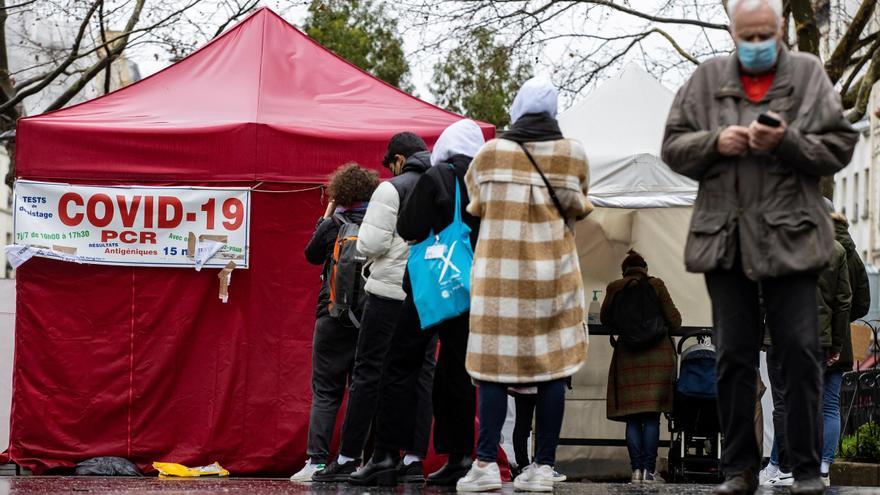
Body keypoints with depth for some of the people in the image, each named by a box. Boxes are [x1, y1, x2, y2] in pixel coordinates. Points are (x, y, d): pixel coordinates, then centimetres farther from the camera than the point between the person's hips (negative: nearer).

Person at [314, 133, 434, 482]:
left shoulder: (392, 189, -5)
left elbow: (371, 243, -10)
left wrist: (368, 253, 11)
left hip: (391, 293, -5)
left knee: (369, 373, 0)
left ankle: (348, 458, 0)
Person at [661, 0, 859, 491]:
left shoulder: (808, 74, 5)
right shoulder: (708, 78, 10)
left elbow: (840, 146, 0)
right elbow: (673, 146, 10)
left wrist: (786, 141, -15)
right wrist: (715, 142, -9)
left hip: (789, 239, -2)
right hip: (725, 241, 2)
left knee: (800, 351, -4)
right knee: (734, 356, 6)